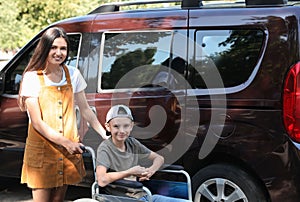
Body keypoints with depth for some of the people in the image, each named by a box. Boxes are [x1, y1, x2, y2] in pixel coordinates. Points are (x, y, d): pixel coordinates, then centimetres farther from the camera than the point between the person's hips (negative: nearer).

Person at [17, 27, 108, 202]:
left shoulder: (73, 74, 6)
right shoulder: (32, 77, -7)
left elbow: (85, 109, 12)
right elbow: (37, 122, -11)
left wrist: (105, 135, 5)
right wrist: (66, 142, -17)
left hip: (68, 148, 4)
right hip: (41, 150, -4)